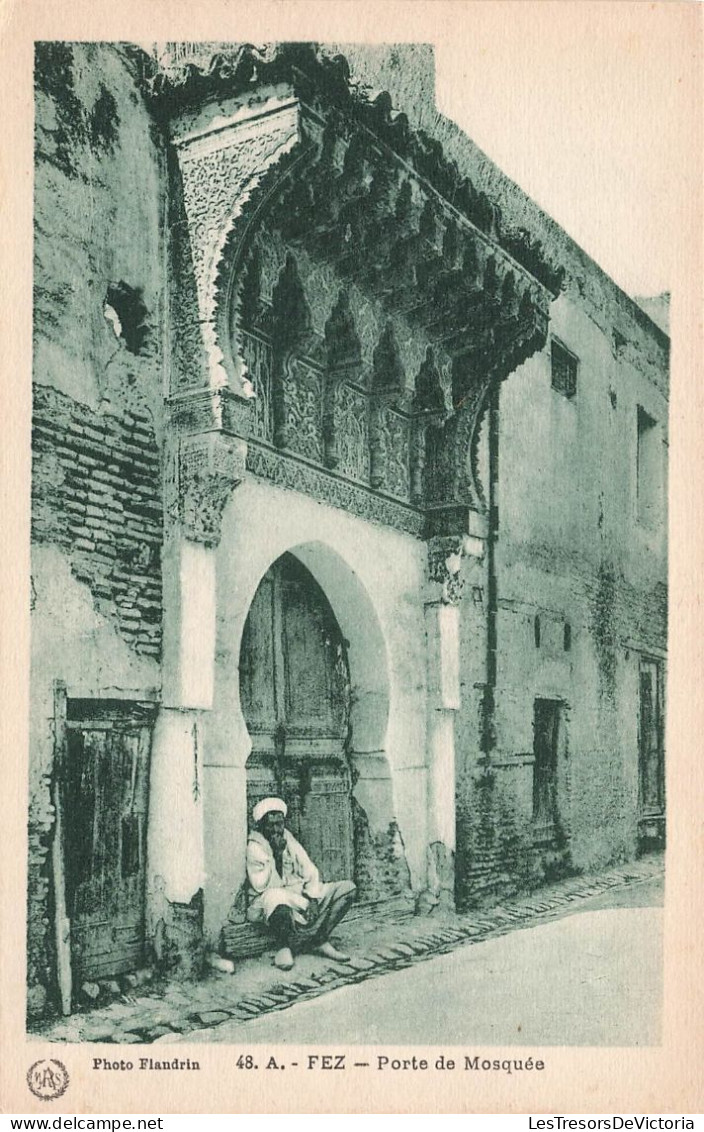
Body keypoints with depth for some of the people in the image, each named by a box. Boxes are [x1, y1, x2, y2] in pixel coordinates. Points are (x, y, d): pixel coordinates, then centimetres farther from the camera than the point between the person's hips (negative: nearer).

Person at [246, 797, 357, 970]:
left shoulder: (288, 839, 10)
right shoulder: (254, 847, -8)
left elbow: (309, 870, 7)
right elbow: (260, 886, -19)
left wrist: (312, 899, -9)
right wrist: (275, 855, -21)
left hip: (299, 893, 7)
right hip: (268, 900, -6)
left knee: (348, 888, -7)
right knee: (276, 897, -45)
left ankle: (320, 941, -10)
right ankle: (283, 946, -15)